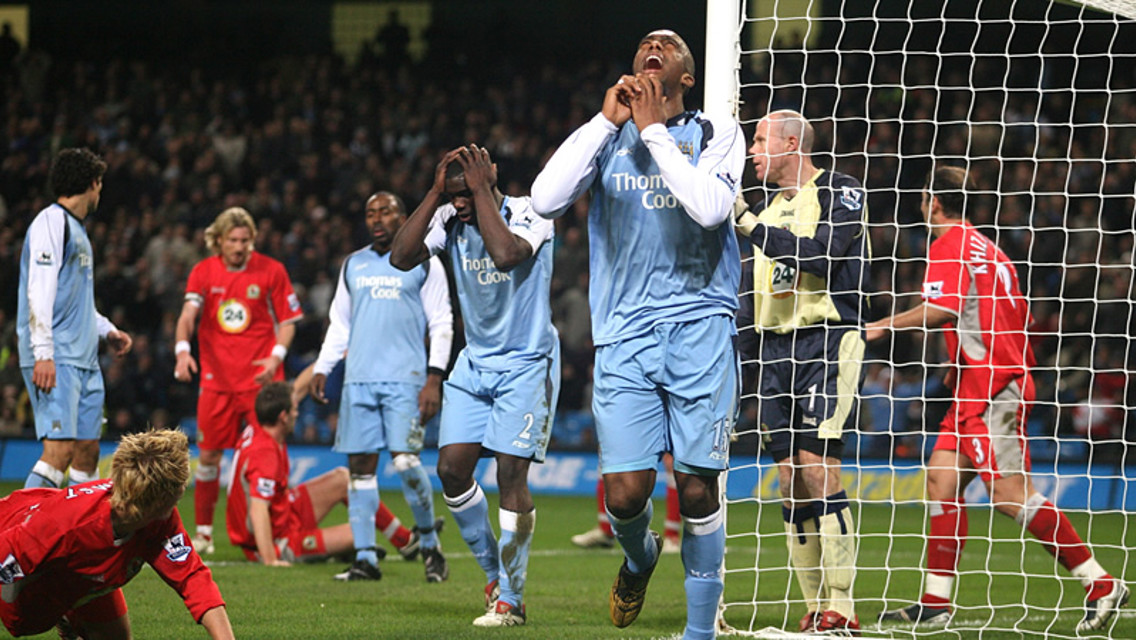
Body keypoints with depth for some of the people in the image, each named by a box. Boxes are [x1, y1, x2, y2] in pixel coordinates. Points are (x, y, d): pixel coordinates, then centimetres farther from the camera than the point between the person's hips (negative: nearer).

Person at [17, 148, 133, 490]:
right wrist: (43, 353, -23)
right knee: (59, 448, -18)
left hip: (83, 360, 9)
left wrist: (106, 330, 21)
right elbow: (40, 291, -16)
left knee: (88, 451, 6)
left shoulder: (77, 230, 21)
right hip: (56, 360, -9)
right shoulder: (51, 222, -8)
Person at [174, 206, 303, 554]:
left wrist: (276, 356, -11)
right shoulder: (203, 271, 3)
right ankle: (203, 531, 15)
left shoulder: (271, 271, 1)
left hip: (260, 377, -1)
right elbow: (188, 314, -8)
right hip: (216, 378, 1)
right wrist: (183, 349, -27)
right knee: (208, 455, 2)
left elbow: (288, 320, 6)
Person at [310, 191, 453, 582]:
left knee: (405, 460, -16)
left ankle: (429, 543, 4)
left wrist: (434, 378, -7)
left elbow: (441, 324, 2)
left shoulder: (423, 263, 5)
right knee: (360, 466, 0)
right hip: (359, 380, 4)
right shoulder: (353, 266, 18)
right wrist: (322, 369, 13)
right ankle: (365, 558, 3)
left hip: (406, 380, -4)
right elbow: (339, 323, 24)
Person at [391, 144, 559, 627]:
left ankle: (510, 599, -1)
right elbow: (401, 257, -14)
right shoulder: (450, 219, -1)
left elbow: (505, 254, -37)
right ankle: (493, 572, 17)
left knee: (510, 475, -10)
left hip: (525, 365, -6)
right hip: (475, 363, 6)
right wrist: (436, 192, -17)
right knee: (452, 467, -3)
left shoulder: (527, 215, -16)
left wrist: (482, 191, -28)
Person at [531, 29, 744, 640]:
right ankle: (639, 555, 27)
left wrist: (654, 128, -9)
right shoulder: (607, 135, 10)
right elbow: (546, 199, -6)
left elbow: (709, 206, -15)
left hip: (700, 329, -1)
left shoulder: (715, 132, 5)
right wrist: (607, 120, -7)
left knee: (697, 488, -5)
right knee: (625, 492, -8)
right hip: (624, 335, 1)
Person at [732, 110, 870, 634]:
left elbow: (821, 253, -19)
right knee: (790, 478, 2)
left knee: (817, 465, -16)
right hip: (775, 348, 8)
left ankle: (841, 607, -15)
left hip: (828, 340, -8)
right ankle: (815, 609, 5)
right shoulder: (771, 207, 21)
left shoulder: (840, 192, -2)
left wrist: (749, 224, -18)